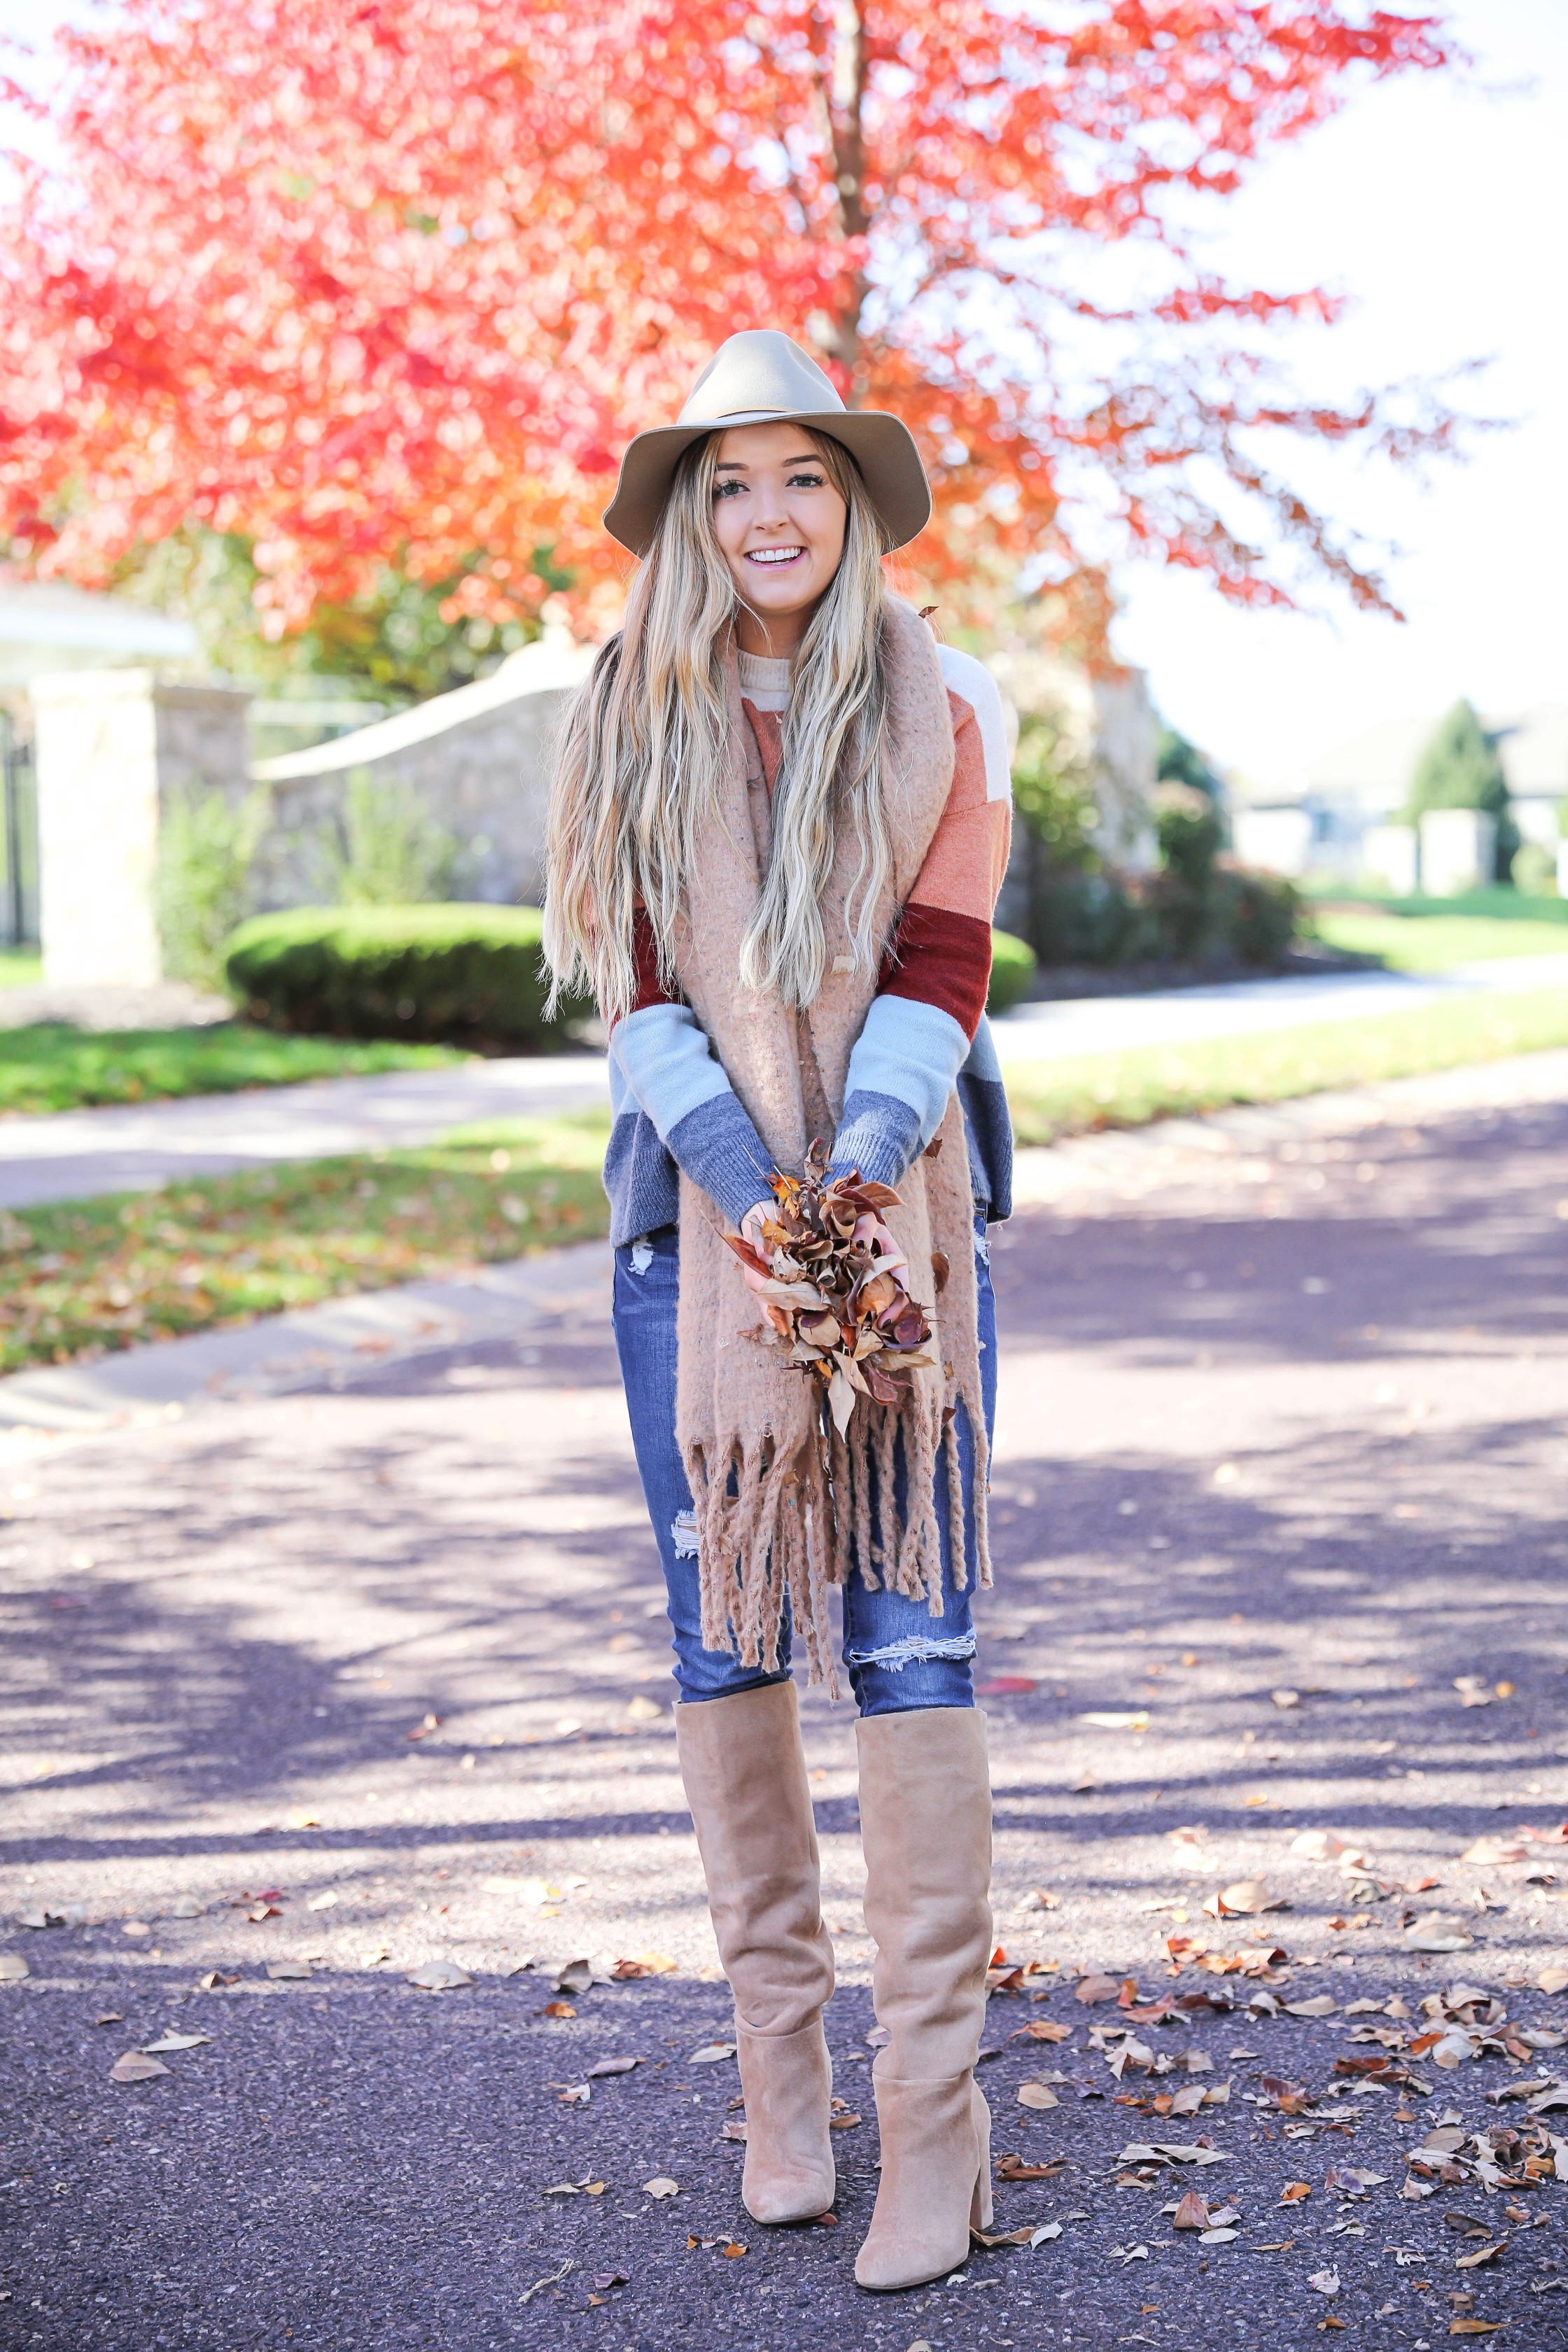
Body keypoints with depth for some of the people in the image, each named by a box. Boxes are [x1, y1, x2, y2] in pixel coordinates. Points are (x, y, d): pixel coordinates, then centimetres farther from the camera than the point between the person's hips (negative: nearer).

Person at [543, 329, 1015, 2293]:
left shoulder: (941, 709, 2)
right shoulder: (629, 726, 6)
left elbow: (939, 974, -3)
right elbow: (642, 998, 1)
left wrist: (851, 1189, -17)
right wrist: (752, 1198, -13)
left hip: (898, 1195, -2)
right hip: (695, 1201, 2)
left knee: (910, 1634, -6)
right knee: (723, 1633, 4)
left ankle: (936, 2116, 0)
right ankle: (777, 2057, 18)